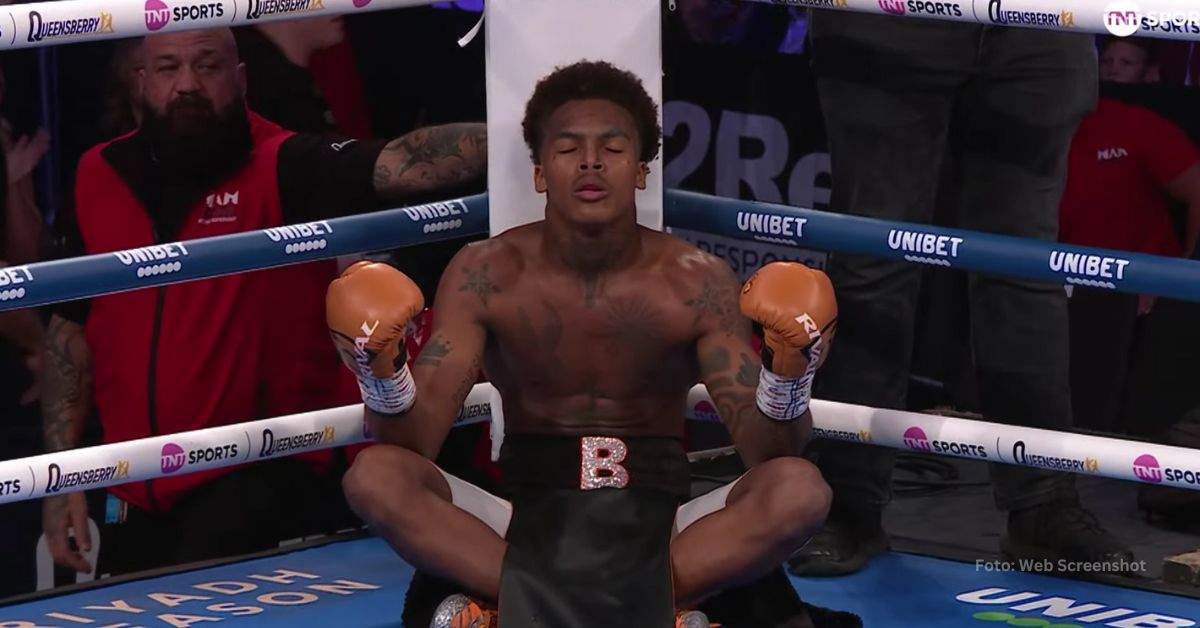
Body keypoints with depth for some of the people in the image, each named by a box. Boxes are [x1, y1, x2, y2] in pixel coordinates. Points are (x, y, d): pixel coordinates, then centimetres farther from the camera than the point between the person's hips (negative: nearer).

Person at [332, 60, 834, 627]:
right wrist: (382, 373, -34)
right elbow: (415, 439, -11)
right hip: (529, 519, 0)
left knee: (800, 490, -29)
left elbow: (762, 450, -12)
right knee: (375, 477, -27)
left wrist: (787, 374, -34)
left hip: (657, 521, 0)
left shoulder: (696, 282, -6)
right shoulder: (486, 275, -5)